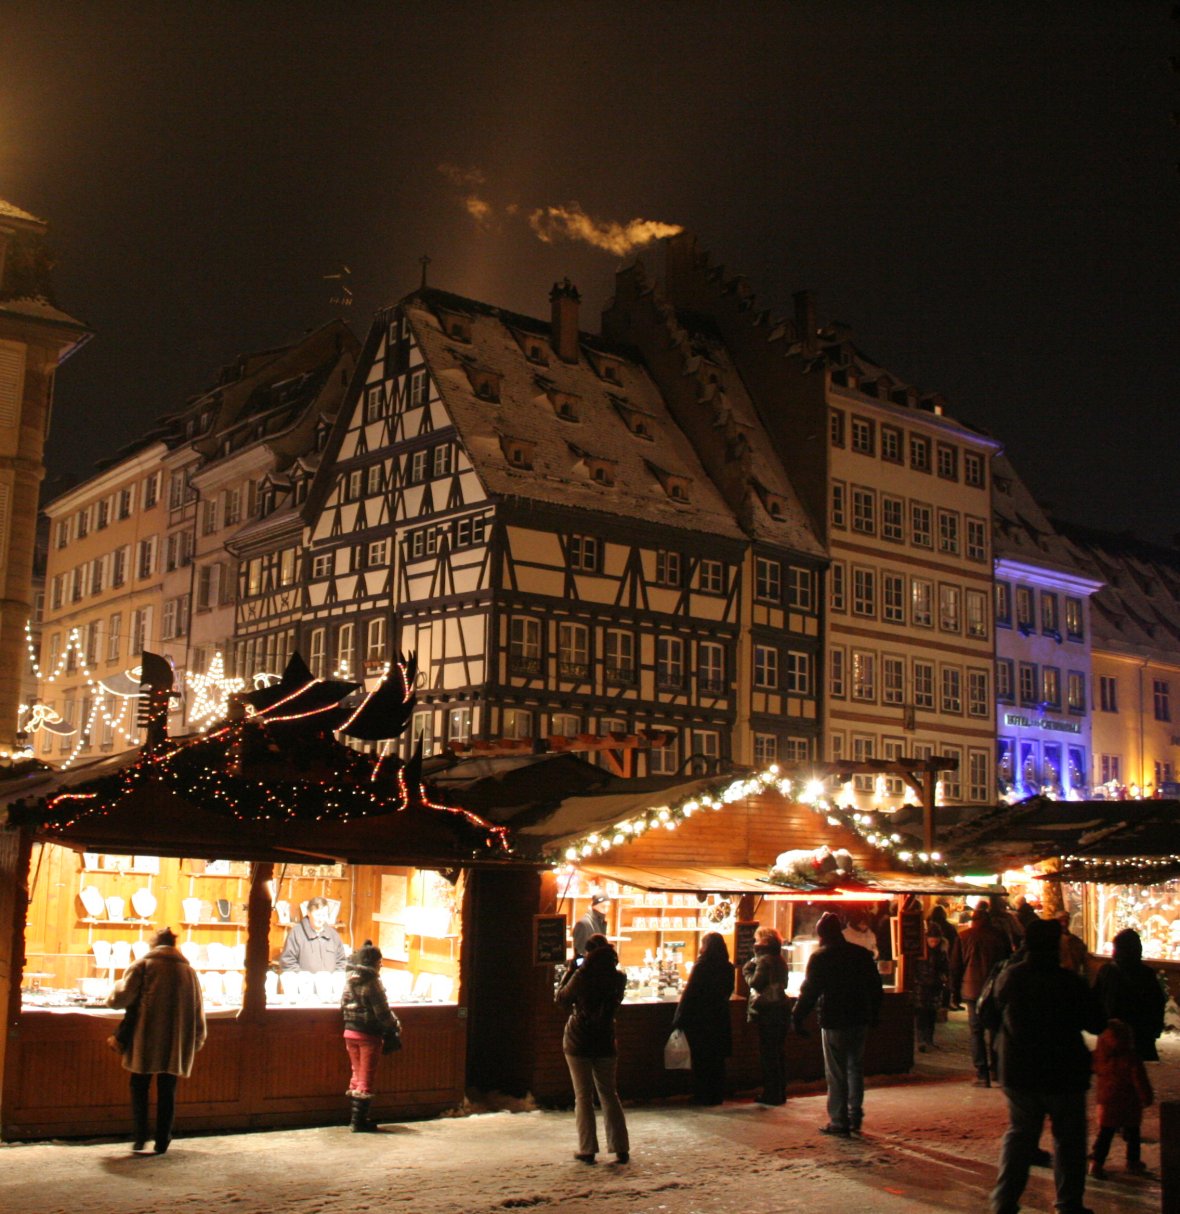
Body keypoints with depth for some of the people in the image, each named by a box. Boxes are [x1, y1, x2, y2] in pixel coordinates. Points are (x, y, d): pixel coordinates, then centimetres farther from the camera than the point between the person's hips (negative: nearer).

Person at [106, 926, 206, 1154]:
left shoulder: (142, 965, -1)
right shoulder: (188, 971, 11)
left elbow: (122, 997, -10)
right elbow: (198, 1013, 12)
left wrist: (111, 998, 13)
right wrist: (196, 1042, 22)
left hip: (146, 1040, -3)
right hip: (176, 1045, 3)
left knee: (139, 1087, 12)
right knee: (167, 1092, 10)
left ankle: (140, 1139, 6)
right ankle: (162, 1142, 10)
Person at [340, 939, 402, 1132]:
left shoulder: (350, 980, 5)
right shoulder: (371, 982, -17)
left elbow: (343, 1006, 13)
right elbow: (382, 1012, -16)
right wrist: (395, 1027, -2)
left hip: (350, 1031, 7)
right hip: (369, 1034, -7)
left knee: (357, 1074, 16)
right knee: (366, 1078, 2)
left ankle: (356, 1118, 21)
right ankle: (359, 1121, 5)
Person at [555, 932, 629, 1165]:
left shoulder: (582, 976, -15)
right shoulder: (619, 978, -2)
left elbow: (561, 999, -2)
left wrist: (568, 972, 8)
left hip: (578, 1041, -4)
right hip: (605, 1042, 4)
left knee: (583, 1097, 4)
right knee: (609, 1095, 13)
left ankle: (588, 1150, 4)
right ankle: (621, 1148, 12)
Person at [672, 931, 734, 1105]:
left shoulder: (701, 966, -16)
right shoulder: (728, 967, 0)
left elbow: (689, 994, -15)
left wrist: (679, 1019, -11)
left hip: (699, 1019, -5)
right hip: (720, 1018, 5)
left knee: (701, 1060, 5)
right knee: (717, 1059, 13)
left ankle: (702, 1096, 9)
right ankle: (717, 1096, 18)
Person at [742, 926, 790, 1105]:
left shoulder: (764, 960, -14)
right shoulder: (780, 959, 12)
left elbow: (755, 983, -19)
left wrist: (747, 970, -1)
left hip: (767, 1011, -8)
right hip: (780, 1008, 8)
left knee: (767, 1053, -2)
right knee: (778, 1052, 14)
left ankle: (771, 1094, 0)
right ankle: (780, 1093, 19)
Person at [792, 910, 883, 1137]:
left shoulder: (819, 957, -9)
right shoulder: (862, 953, 5)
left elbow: (809, 991, -12)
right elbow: (875, 986, 10)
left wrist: (798, 1018, -5)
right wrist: (874, 1014, 20)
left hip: (834, 1022, -5)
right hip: (860, 1020, 5)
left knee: (836, 1073, 2)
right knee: (855, 1068, 16)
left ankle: (839, 1122, 4)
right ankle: (855, 1117, 15)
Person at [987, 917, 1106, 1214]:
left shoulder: (1009, 976, -5)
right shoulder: (1070, 983, -15)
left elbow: (991, 1010, 8)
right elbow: (1097, 1024, -6)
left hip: (1018, 1074, 3)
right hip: (1064, 1074, -3)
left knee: (1018, 1135, 13)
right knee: (1068, 1139, 12)